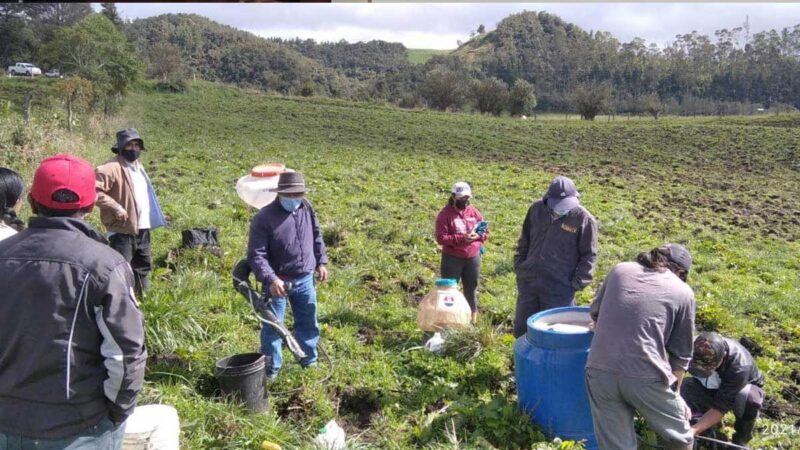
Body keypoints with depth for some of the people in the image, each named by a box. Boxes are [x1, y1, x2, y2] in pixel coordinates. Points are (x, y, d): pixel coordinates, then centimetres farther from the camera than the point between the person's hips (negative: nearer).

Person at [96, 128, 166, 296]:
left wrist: (150, 219, 16)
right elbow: (94, 191, -25)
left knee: (143, 269, 21)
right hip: (122, 231, -9)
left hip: (143, 229, 9)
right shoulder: (112, 168, -15)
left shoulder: (138, 165, 14)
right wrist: (116, 207, -24)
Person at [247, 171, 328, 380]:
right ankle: (271, 369, 21)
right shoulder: (264, 217, -18)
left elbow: (316, 237, 15)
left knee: (308, 323, 17)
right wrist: (271, 279, -29)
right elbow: (256, 254, -19)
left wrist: (321, 262, 12)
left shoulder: (307, 209, -1)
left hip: (305, 279, 5)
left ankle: (310, 361, 36)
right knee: (272, 327, 5)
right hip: (277, 282, -5)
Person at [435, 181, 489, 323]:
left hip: (473, 258, 4)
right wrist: (461, 238, -25)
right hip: (452, 259, -4)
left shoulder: (474, 212, 6)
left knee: (472, 292, 14)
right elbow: (441, 238, -15)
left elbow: (486, 231, 10)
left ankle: (473, 322, 25)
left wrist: (478, 236, -13)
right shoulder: (445, 214, -8)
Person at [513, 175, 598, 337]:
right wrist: (519, 266, 9)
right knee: (521, 330, 14)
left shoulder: (584, 219, -10)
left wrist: (577, 283, -10)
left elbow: (589, 255, -4)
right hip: (528, 281, 4)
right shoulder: (536, 209, 2)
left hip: (559, 289, -4)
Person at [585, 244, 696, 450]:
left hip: (599, 371, 3)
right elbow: (681, 354, 13)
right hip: (646, 376, -3)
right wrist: (675, 391, 27)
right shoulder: (683, 292, 9)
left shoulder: (620, 270, 16)